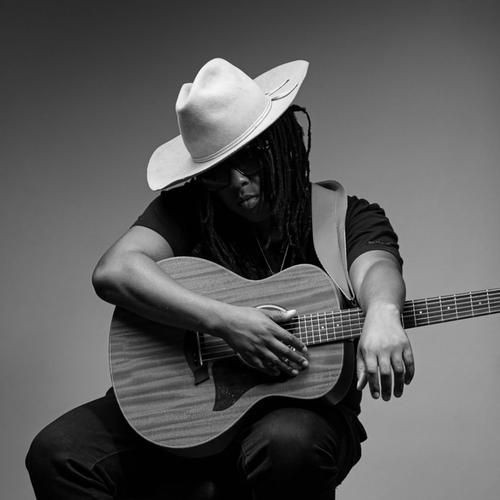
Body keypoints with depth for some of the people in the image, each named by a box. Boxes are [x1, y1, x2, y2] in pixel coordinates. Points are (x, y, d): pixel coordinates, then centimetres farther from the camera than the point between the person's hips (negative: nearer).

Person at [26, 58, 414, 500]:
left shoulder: (350, 217, 2)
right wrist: (224, 321, -24)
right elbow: (114, 272, -12)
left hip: (301, 406, -1)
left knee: (288, 445, -38)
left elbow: (376, 268, -20)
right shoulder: (186, 209, 4)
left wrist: (382, 314, -46)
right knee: (58, 452, -19)